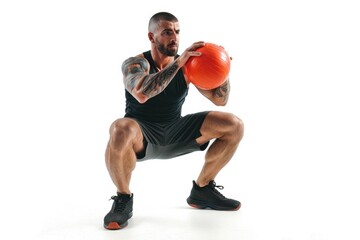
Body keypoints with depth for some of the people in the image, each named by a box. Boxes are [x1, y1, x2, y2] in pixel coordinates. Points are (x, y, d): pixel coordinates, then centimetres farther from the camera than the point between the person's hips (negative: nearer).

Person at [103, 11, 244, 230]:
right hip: (142, 136, -5)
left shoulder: (188, 66, 1)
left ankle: (202, 190, 9)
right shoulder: (135, 64, -13)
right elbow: (141, 93, -37)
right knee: (121, 131, -42)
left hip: (175, 133, 5)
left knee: (234, 126, -6)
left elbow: (220, 100, 0)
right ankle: (123, 199, -16)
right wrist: (178, 62, -37)